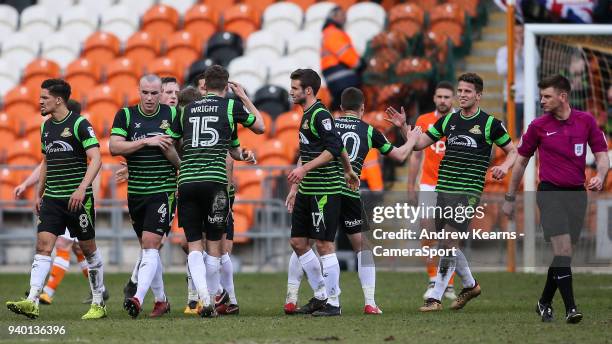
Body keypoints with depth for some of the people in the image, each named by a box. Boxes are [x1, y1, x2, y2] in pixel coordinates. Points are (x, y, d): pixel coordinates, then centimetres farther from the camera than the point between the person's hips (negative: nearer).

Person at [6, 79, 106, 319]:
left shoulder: (79, 124, -10)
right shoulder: (46, 127, 12)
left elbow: (95, 159, -16)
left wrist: (82, 188, -26)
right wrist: (39, 194, 21)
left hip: (78, 198, -6)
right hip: (52, 198, 6)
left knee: (88, 249, 5)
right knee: (43, 245, -8)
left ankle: (98, 304, 16)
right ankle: (32, 302, -18)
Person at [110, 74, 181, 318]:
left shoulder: (172, 114, 0)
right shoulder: (126, 115, 1)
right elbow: (114, 147, -11)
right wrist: (146, 142, -17)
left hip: (163, 191, -3)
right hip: (135, 192, 3)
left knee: (150, 246, -15)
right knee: (149, 249, 12)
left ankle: (138, 299, -25)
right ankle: (160, 300, 24)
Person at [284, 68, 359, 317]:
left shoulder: (320, 115, -13)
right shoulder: (307, 115, 16)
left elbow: (333, 149, -20)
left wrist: (304, 168, -22)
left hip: (325, 190, -10)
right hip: (307, 191, 10)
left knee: (324, 244, -7)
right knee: (297, 241, 9)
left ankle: (333, 303, -2)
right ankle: (320, 296, 17)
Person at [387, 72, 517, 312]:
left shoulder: (489, 123, -2)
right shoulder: (449, 120, 11)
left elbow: (513, 151, 6)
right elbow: (419, 144, 14)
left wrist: (505, 166, -14)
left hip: (469, 192, -6)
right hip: (444, 190, 6)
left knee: (449, 241, -14)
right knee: (448, 245, 12)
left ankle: (435, 297, -11)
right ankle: (470, 285, 35)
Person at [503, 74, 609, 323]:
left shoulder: (586, 121, 2)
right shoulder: (538, 126, -1)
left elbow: (601, 155, 6)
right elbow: (521, 161, 10)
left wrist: (600, 176, -16)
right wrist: (510, 198, 12)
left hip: (577, 194, 3)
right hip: (550, 193, -3)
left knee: (564, 253, 7)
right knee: (562, 249, -17)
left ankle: (545, 302, 25)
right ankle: (570, 308, -19)